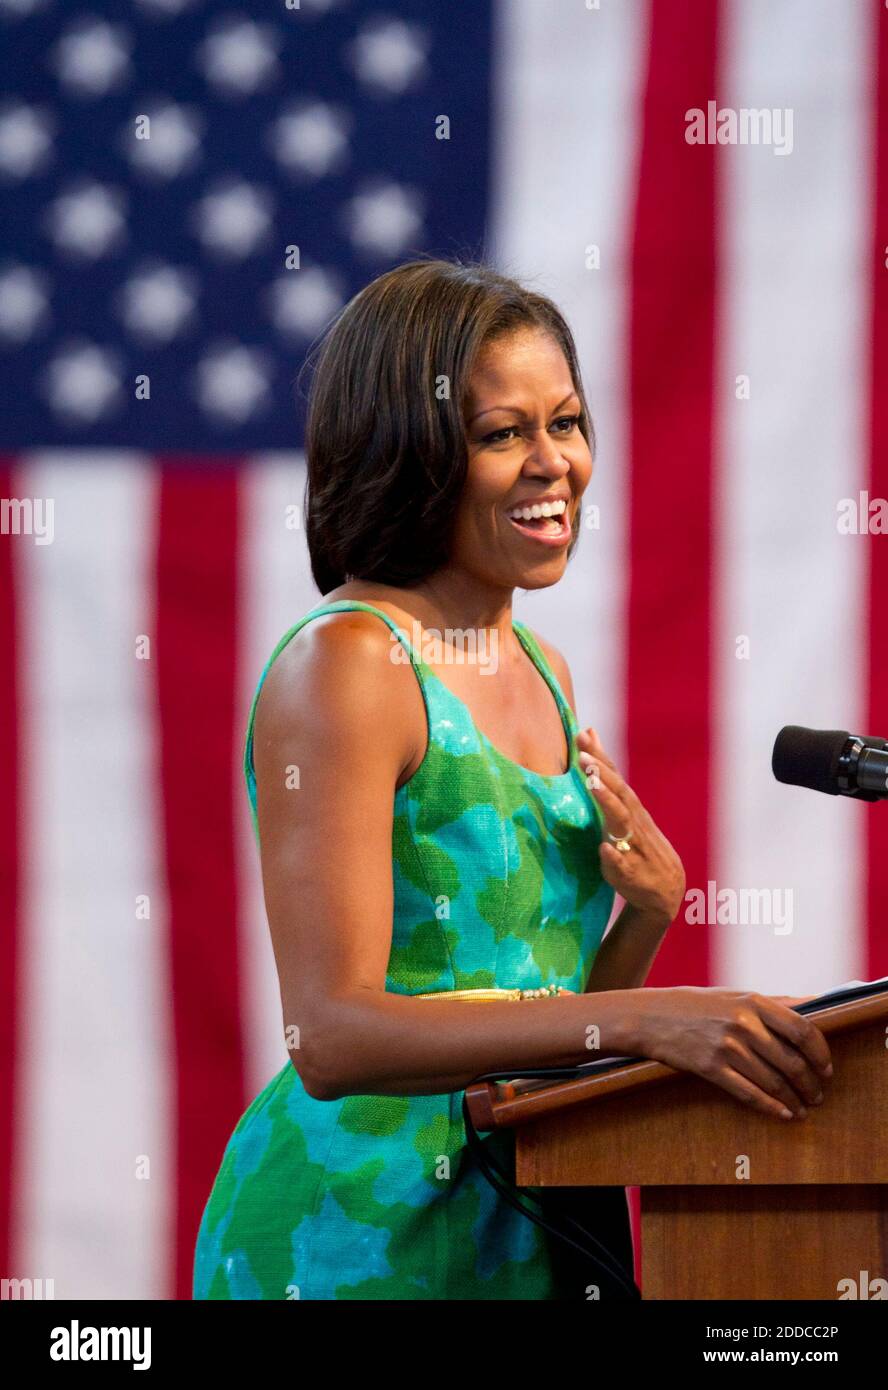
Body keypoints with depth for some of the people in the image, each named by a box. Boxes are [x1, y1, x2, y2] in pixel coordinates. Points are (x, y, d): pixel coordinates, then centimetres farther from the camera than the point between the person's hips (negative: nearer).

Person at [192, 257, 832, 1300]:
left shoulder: (539, 670, 13)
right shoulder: (344, 663, -13)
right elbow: (331, 1035, -22)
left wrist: (648, 914, -2)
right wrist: (643, 1019, -28)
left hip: (531, 1227, 8)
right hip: (363, 1230, -8)